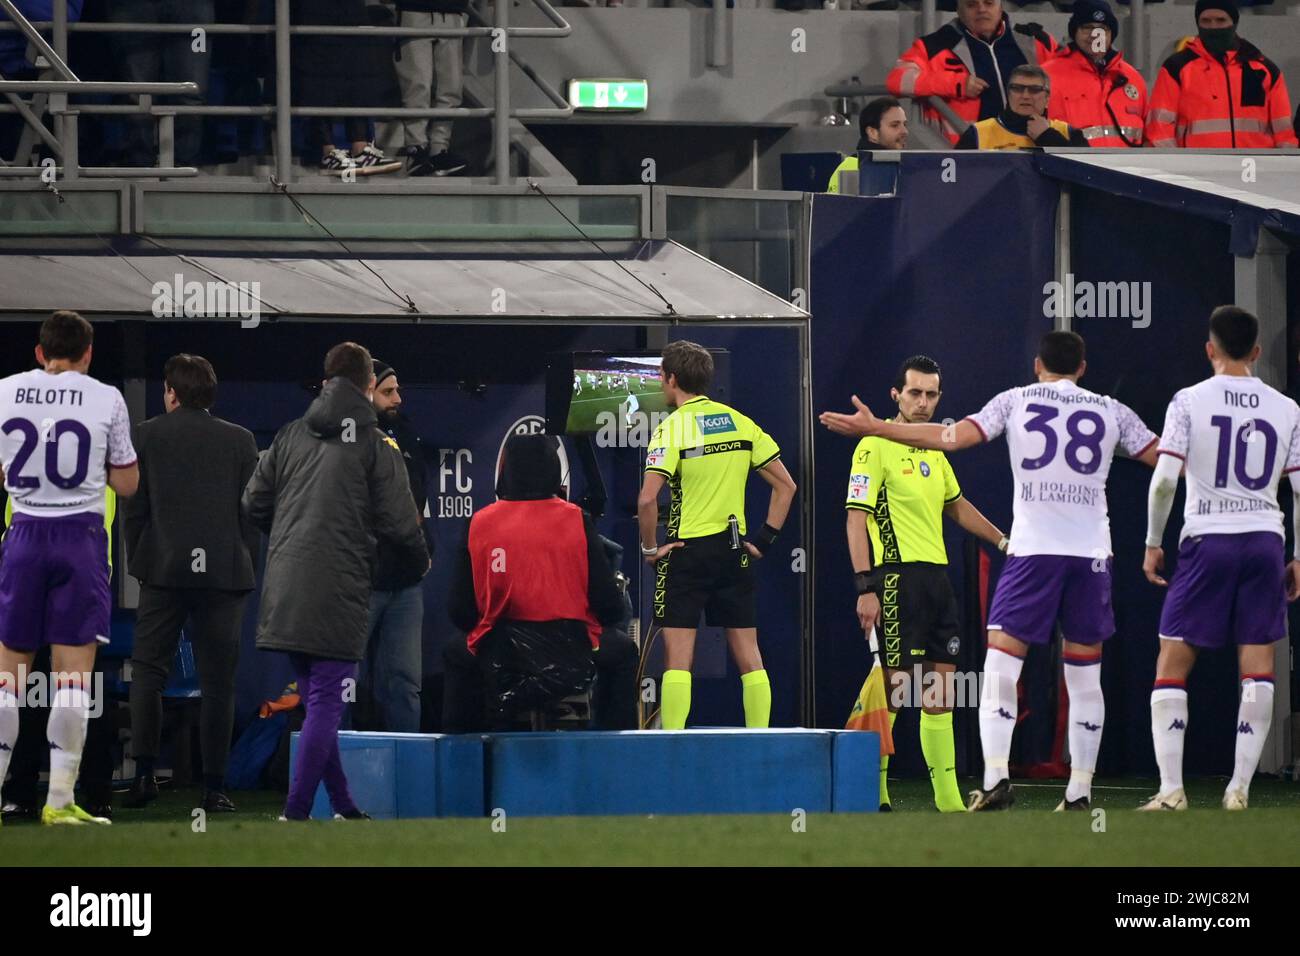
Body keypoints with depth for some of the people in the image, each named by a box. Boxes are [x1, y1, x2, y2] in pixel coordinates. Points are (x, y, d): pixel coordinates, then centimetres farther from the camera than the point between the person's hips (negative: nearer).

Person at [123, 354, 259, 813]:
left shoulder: (146, 435, 3)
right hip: (224, 574, 1)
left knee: (148, 671, 7)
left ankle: (144, 772, -4)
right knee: (218, 682, 2)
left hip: (163, 569, -1)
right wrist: (246, 567, 11)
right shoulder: (240, 440, 5)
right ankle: (214, 787, 0)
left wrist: (139, 564, 12)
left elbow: (133, 509, 3)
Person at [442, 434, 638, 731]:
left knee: (456, 654, 34)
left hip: (497, 662, 1)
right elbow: (609, 607, -6)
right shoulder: (576, 521, -6)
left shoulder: (480, 524, -2)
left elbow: (459, 611, 1)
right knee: (621, 650, 31)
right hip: (571, 657, -1)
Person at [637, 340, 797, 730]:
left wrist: (649, 548, -7)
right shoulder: (740, 422, 7)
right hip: (734, 551, 5)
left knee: (678, 656, -4)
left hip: (686, 551, -5)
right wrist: (765, 540, 11)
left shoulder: (673, 428, -10)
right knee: (748, 656, 7)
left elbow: (647, 499, -20)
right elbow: (786, 486, 9)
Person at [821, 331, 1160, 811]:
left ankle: (996, 777, -17)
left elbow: (953, 436, -3)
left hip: (1033, 550, -2)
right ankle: (1079, 790, 7)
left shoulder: (1017, 400, 5)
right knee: (1085, 676, 8)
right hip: (1091, 552, 2)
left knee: (1001, 664, -2)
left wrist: (874, 428, 2)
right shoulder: (1111, 411, 10)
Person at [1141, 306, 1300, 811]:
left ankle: (1171, 789, -4)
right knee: (1258, 670, 5)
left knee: (1172, 665, 4)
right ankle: (1240, 789, 0)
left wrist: (1153, 543, 2)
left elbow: (1164, 479, -9)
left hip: (1207, 541, -2)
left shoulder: (1190, 401, -3)